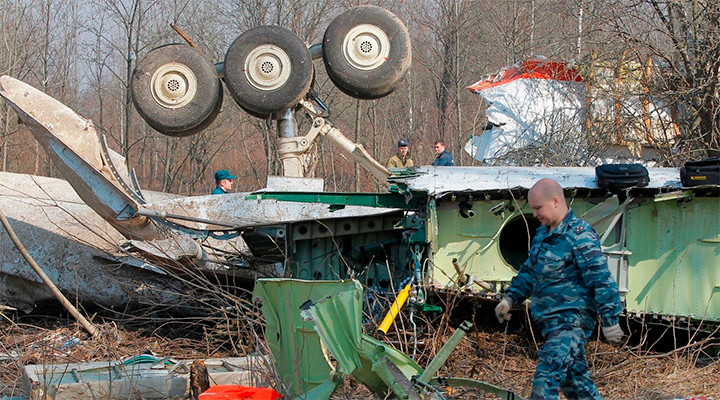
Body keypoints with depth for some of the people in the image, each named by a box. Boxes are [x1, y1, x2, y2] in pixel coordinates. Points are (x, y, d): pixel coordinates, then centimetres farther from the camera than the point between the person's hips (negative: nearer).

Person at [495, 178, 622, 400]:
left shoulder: (579, 235, -14)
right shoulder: (542, 233, 14)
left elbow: (601, 280, -17)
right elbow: (529, 271, 27)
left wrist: (610, 321, -18)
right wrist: (510, 298, 17)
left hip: (572, 319, -9)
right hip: (552, 321, 9)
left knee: (547, 375, -19)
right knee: (574, 376, 14)